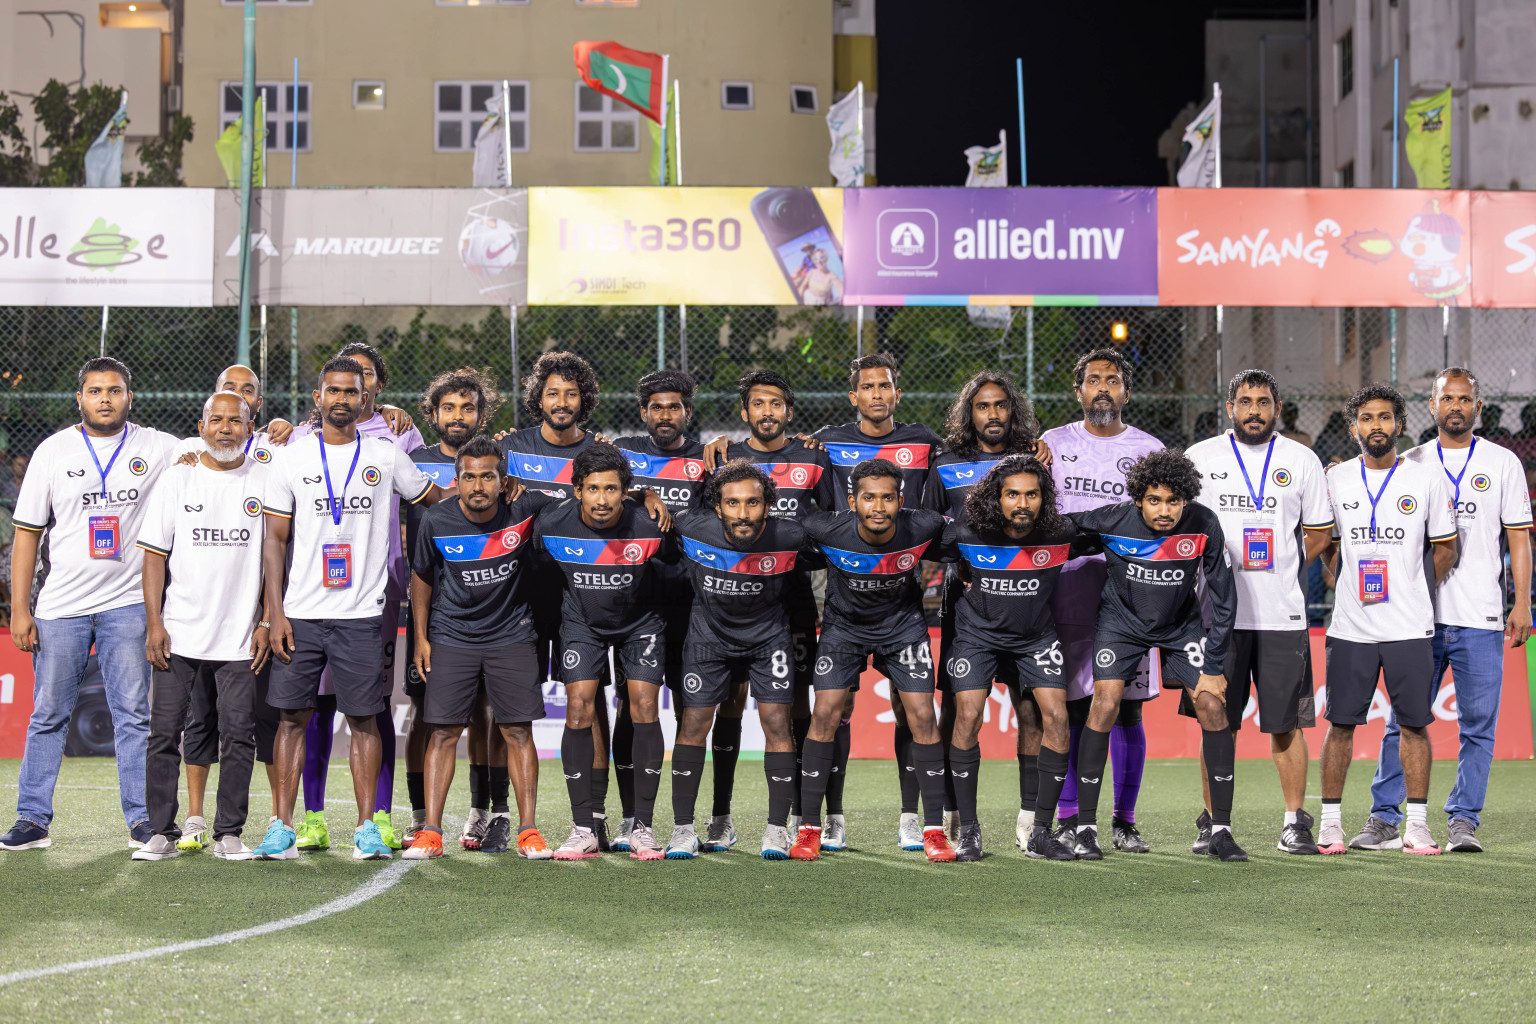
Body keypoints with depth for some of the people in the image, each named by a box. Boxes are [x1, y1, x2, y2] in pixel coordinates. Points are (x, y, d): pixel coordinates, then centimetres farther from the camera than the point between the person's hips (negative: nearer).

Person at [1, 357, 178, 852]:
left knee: (134, 714, -1)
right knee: (48, 714, 3)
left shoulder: (158, 448, 3)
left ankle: (142, 819, 4)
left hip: (128, 603, -1)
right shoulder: (54, 451, 5)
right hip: (60, 606, 1)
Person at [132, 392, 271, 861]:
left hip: (239, 638, 0)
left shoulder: (265, 482, 4)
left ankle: (228, 834, 9)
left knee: (238, 735, 0)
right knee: (164, 732, -1)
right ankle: (162, 833, 6)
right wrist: (154, 623, -4)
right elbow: (155, 554, 4)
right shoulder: (177, 480, 4)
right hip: (179, 633, 0)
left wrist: (266, 622, 0)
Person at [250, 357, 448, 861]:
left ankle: (367, 828, 7)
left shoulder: (386, 457, 6)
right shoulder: (292, 459, 5)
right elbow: (275, 539, 5)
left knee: (365, 719, 1)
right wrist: (275, 612, -2)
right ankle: (283, 827, 6)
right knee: (293, 716, 1)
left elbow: (437, 500, 21)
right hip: (301, 612, 0)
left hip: (361, 614, 0)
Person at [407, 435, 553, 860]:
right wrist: (421, 638, 5)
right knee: (444, 732, -3)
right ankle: (430, 832, 0)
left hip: (511, 634, 0)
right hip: (451, 637, 0)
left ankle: (527, 830, 5)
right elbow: (422, 577, 4)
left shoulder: (524, 508, -14)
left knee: (518, 731, -1)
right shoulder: (436, 521, -12)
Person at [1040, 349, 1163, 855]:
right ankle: (1070, 819, 5)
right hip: (1067, 593, 0)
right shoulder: (1052, 445, 11)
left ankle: (1124, 820, 7)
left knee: (1127, 710, 0)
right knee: (1072, 709, -1)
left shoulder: (1149, 451, 9)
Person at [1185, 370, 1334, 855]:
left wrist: (1280, 568, 0)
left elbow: (1319, 534, 11)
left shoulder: (1301, 461, 7)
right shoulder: (1200, 458, 6)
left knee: (1285, 723, 0)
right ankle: (1213, 822, 11)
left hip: (1281, 613, 0)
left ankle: (1295, 822, 9)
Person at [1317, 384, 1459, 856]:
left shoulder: (1427, 481, 2)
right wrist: (1349, 584, 8)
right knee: (1341, 724, 2)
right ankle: (1331, 822, 10)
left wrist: (1414, 591, 7)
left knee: (1414, 724, 1)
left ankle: (1417, 824, 8)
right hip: (1350, 626, 1)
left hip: (1410, 627, -1)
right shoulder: (1335, 481, 5)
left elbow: (1445, 548, 11)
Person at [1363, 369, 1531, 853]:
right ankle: (1384, 817, 6)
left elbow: (1518, 537, 6)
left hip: (1480, 618, -1)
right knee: (1404, 721, 1)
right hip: (1420, 614, 1)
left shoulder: (1502, 463, 7)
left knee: (1478, 725, 0)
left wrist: (1522, 602, -2)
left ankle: (1464, 820, 7)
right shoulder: (1410, 463, 10)